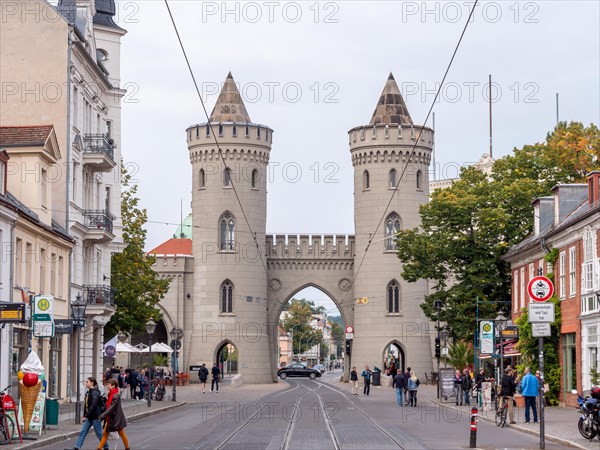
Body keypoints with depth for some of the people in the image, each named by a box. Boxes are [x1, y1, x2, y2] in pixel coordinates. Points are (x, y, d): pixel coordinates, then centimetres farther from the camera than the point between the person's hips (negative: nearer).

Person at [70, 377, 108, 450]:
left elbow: (93, 405, -22)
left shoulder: (95, 392, -15)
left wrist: (87, 415, -21)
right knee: (82, 432, -1)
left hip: (95, 416, -8)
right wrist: (84, 416, 10)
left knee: (99, 434, 2)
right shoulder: (88, 392, 12)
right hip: (89, 417, 8)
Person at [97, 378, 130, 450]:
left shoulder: (116, 396, -23)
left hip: (116, 418, -8)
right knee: (105, 434, 4)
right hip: (110, 418, 8)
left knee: (122, 434, 8)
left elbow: (111, 408, -27)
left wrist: (102, 416, -28)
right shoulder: (111, 394, 6)